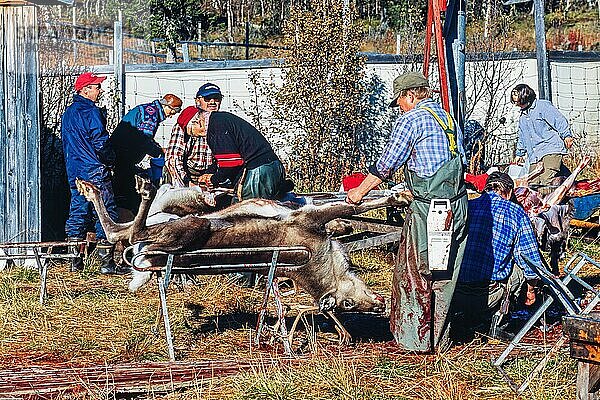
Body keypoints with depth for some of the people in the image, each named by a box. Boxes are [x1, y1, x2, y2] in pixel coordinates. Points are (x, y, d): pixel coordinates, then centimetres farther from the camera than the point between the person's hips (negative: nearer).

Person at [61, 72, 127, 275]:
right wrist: (109, 160, -2)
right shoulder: (92, 112, -13)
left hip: (74, 172, 8)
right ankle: (106, 262, -7)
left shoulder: (68, 113, 14)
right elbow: (100, 142, -18)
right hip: (95, 171, -8)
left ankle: (75, 261, 12)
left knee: (77, 213, 11)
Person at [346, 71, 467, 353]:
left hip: (428, 208, -7)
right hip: (458, 205, 7)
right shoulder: (450, 119, 16)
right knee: (445, 275, 13)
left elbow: (387, 164, -3)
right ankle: (438, 337, 19)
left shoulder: (411, 120, -7)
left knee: (414, 274, 2)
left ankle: (415, 339, 4)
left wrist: (360, 191, 11)